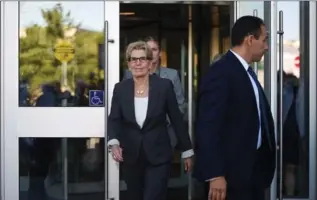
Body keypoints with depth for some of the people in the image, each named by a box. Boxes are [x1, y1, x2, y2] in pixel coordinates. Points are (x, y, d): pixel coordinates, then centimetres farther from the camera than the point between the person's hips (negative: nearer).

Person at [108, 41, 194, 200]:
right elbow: (114, 120, 0)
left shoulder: (164, 86, -6)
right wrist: (114, 143, -20)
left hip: (158, 156, -3)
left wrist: (187, 151, 4)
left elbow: (177, 119, 0)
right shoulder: (120, 88, 1)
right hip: (130, 157, 3)